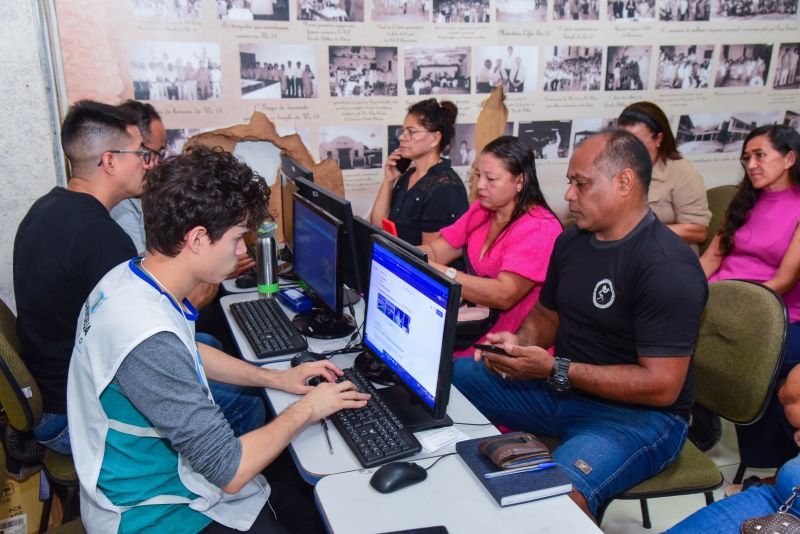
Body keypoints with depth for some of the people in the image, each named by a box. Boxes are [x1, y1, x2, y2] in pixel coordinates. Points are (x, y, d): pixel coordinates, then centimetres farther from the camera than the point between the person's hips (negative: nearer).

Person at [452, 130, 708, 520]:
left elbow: (661, 386, -23)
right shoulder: (571, 241, 4)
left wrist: (556, 370, -24)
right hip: (561, 388, 8)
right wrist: (519, 343, -6)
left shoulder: (667, 266, -21)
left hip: (638, 413, -8)